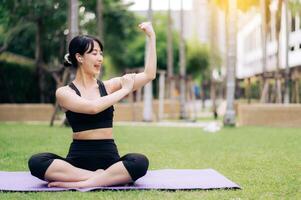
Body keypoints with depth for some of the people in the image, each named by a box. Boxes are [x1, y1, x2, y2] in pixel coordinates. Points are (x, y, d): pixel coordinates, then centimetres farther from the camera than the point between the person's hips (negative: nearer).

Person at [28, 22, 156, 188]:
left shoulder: (108, 86, 10)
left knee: (140, 162, -31)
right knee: (36, 162, -30)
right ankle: (105, 178, -30)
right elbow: (92, 107, -18)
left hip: (109, 158, 2)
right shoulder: (64, 92, 1)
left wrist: (152, 37, 1)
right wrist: (124, 90, -9)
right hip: (78, 158, -1)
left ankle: (76, 183, -29)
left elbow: (149, 75, 2)